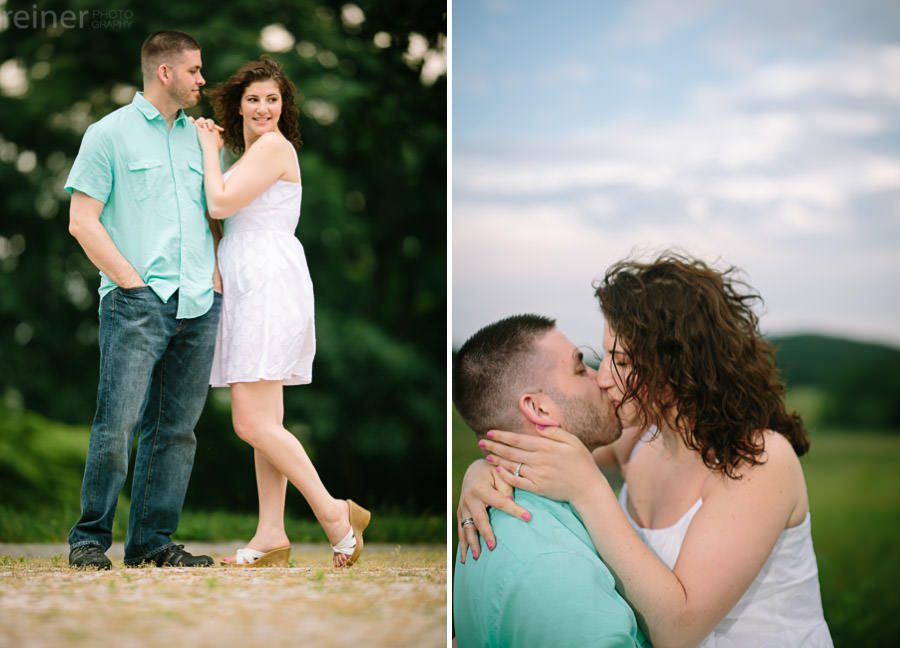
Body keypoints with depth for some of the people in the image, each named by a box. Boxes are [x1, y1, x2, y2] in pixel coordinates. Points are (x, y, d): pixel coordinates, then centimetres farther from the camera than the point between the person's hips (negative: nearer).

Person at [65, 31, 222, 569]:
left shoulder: (198, 136, 19)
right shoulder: (111, 134, 3)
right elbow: (83, 221, -3)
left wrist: (216, 277, 9)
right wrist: (133, 282, -9)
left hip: (198, 306, 6)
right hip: (137, 304, -5)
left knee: (176, 429, 5)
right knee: (117, 425, -10)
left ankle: (153, 540, 12)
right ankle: (90, 538, 2)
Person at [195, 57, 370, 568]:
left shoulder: (274, 146, -8)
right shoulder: (252, 151, 22)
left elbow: (221, 203, -13)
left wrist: (209, 148, -2)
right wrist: (211, 149, 16)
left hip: (268, 286, -10)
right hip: (251, 290, 10)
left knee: (253, 422, -14)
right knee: (265, 421, 7)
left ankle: (334, 512, -9)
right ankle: (272, 536, 8)